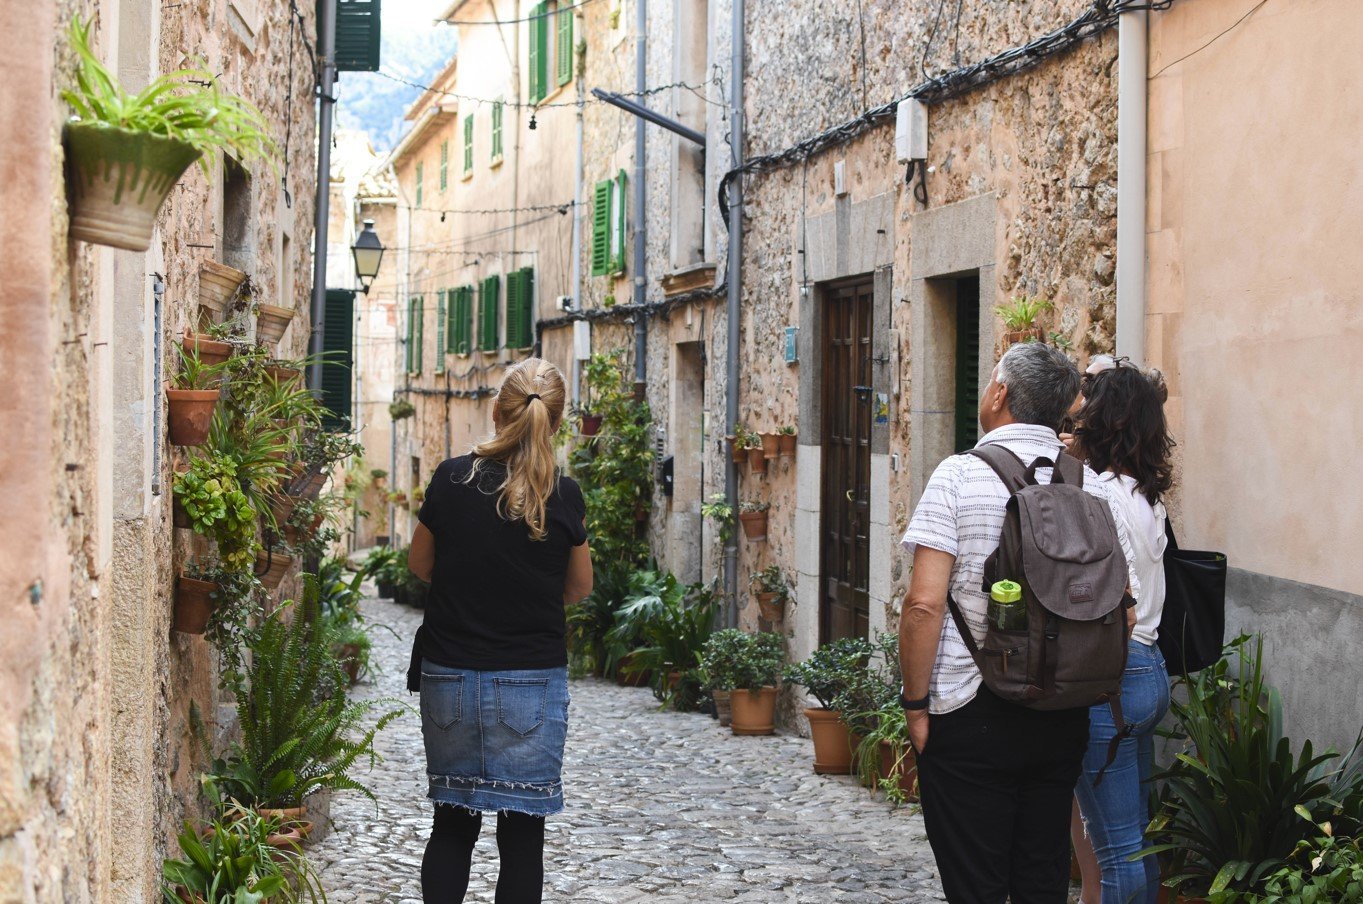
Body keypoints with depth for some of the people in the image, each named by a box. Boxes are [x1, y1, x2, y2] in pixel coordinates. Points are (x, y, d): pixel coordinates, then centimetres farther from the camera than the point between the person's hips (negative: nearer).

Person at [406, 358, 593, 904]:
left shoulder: (452, 480, -6)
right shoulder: (563, 497, -8)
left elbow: (419, 565, 8)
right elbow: (580, 587, 7)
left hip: (450, 676, 2)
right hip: (533, 680, -2)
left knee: (453, 825, 14)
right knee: (522, 836, 4)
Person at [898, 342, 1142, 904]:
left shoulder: (959, 475, -9)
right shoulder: (1093, 488, 5)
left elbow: (924, 604, -15)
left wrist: (915, 703, -7)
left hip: (971, 715, -4)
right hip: (1064, 720, 5)